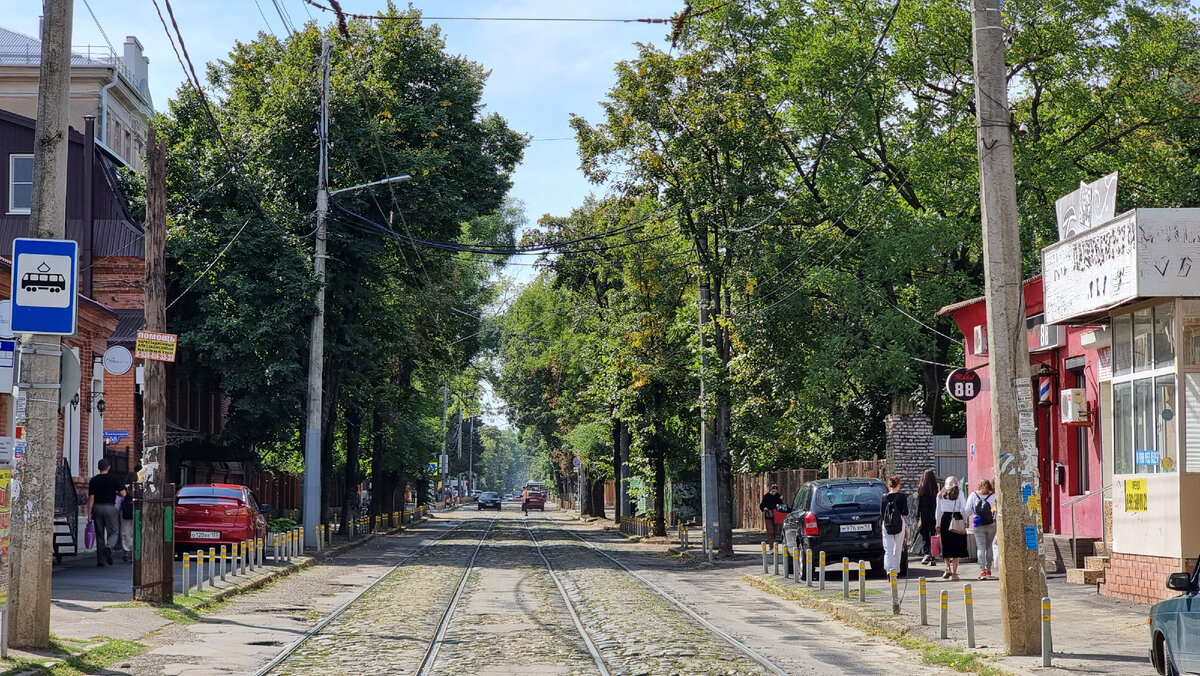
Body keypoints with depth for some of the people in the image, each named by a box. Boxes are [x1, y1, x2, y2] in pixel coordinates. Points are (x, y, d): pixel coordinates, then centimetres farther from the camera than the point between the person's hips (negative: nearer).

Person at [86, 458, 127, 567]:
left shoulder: (93, 480, 2)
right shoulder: (113, 479, -1)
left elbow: (91, 498, -1)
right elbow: (123, 494, -3)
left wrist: (89, 513, 1)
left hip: (97, 508, 2)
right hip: (110, 507, -2)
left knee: (99, 534, 8)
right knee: (114, 532, 6)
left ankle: (100, 560, 7)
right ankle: (108, 547, -25)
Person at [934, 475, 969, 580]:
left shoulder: (941, 494, 6)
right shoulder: (959, 493, -1)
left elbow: (938, 510, 9)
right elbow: (964, 508, -3)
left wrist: (938, 524, 14)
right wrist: (964, 521, 5)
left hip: (945, 519, 2)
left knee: (946, 545, 14)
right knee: (957, 546, 3)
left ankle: (948, 568, 0)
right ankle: (954, 573, 0)